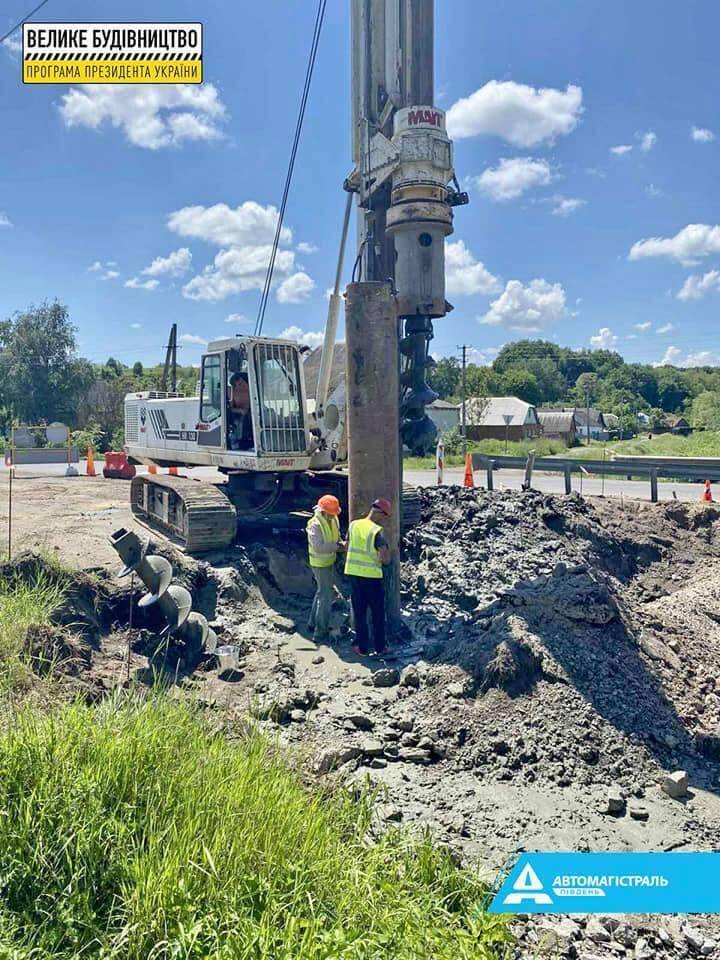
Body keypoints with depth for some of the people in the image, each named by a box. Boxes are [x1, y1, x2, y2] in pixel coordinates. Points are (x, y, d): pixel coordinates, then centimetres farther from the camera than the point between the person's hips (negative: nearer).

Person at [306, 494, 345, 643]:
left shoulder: (333, 519, -2)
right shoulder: (315, 525, -27)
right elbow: (318, 547, -33)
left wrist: (341, 543, -8)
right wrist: (338, 546, -31)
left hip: (330, 561, 9)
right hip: (320, 564, -9)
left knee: (322, 592, 22)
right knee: (327, 595, -7)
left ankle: (314, 622, 39)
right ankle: (320, 633, 0)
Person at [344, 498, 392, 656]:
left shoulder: (353, 525, -1)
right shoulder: (377, 531, -18)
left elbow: (347, 548, 9)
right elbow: (386, 560, -20)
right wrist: (387, 551, 1)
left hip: (354, 574, 4)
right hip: (372, 577, -4)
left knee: (359, 612, 14)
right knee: (378, 613, 14)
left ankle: (362, 647, 20)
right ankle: (380, 646, 24)